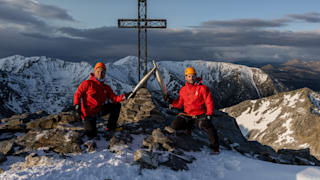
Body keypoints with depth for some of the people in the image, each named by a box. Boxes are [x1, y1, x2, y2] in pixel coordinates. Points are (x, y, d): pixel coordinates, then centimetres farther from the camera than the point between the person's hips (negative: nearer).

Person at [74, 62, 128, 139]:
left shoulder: (106, 88, 4)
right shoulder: (87, 83, -11)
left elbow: (114, 98, -3)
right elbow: (78, 94, -7)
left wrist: (124, 96, -19)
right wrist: (77, 105, -22)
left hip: (99, 110, 6)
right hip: (89, 113, -5)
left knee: (117, 105, 0)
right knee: (91, 135, -13)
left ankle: (111, 127, 10)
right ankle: (87, 125, 23)